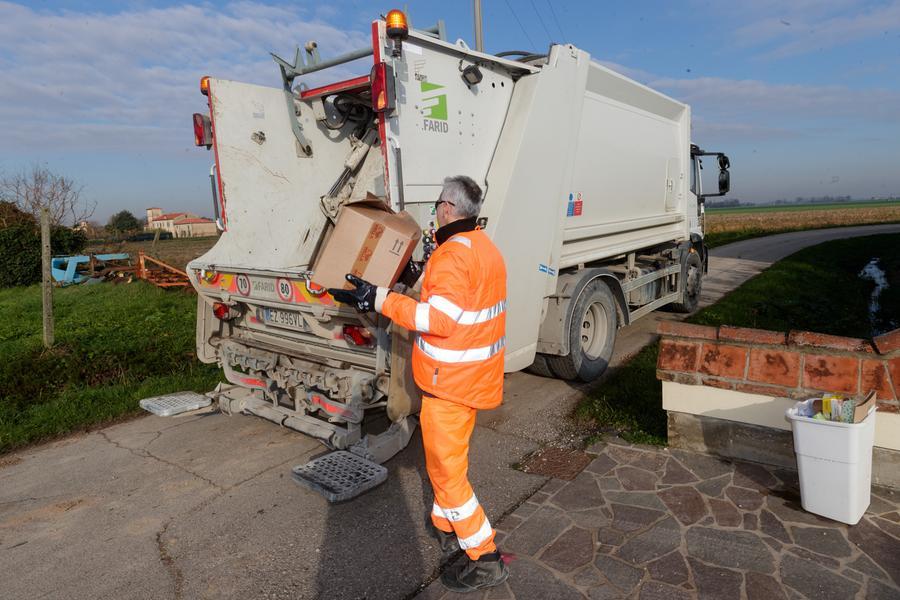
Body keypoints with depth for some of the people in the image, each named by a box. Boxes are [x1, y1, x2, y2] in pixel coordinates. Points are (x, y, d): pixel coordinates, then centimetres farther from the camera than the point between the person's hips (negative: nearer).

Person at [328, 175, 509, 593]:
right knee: (450, 456, 24)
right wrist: (426, 277, 20)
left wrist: (378, 299, -28)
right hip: (475, 375, 10)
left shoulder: (453, 254, -23)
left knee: (444, 466, 3)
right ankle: (446, 525, 41)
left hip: (451, 381, -10)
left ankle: (485, 559, 14)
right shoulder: (484, 246, 8)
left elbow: (439, 319, -29)